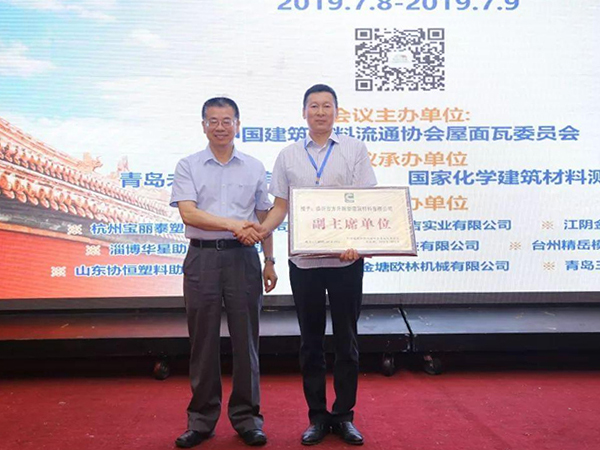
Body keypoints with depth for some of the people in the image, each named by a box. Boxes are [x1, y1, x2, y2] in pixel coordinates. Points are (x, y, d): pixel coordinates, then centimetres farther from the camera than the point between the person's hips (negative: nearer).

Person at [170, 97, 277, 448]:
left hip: (242, 258, 1)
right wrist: (234, 225, -19)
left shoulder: (254, 167, 10)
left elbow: (263, 218, 13)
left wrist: (270, 261, 9)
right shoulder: (188, 166, 4)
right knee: (203, 340, 6)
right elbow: (188, 213, -10)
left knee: (246, 339, 4)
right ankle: (202, 419, 18)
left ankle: (247, 417, 17)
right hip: (202, 257, -1)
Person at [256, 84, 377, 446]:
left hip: (346, 260, -1)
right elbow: (281, 205, 8)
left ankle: (344, 416, 20)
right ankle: (317, 416, 22)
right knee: (311, 341, 9)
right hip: (304, 261, 2)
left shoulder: (354, 149, 4)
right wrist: (264, 228, -13)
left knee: (346, 340, 6)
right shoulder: (288, 156, 9)